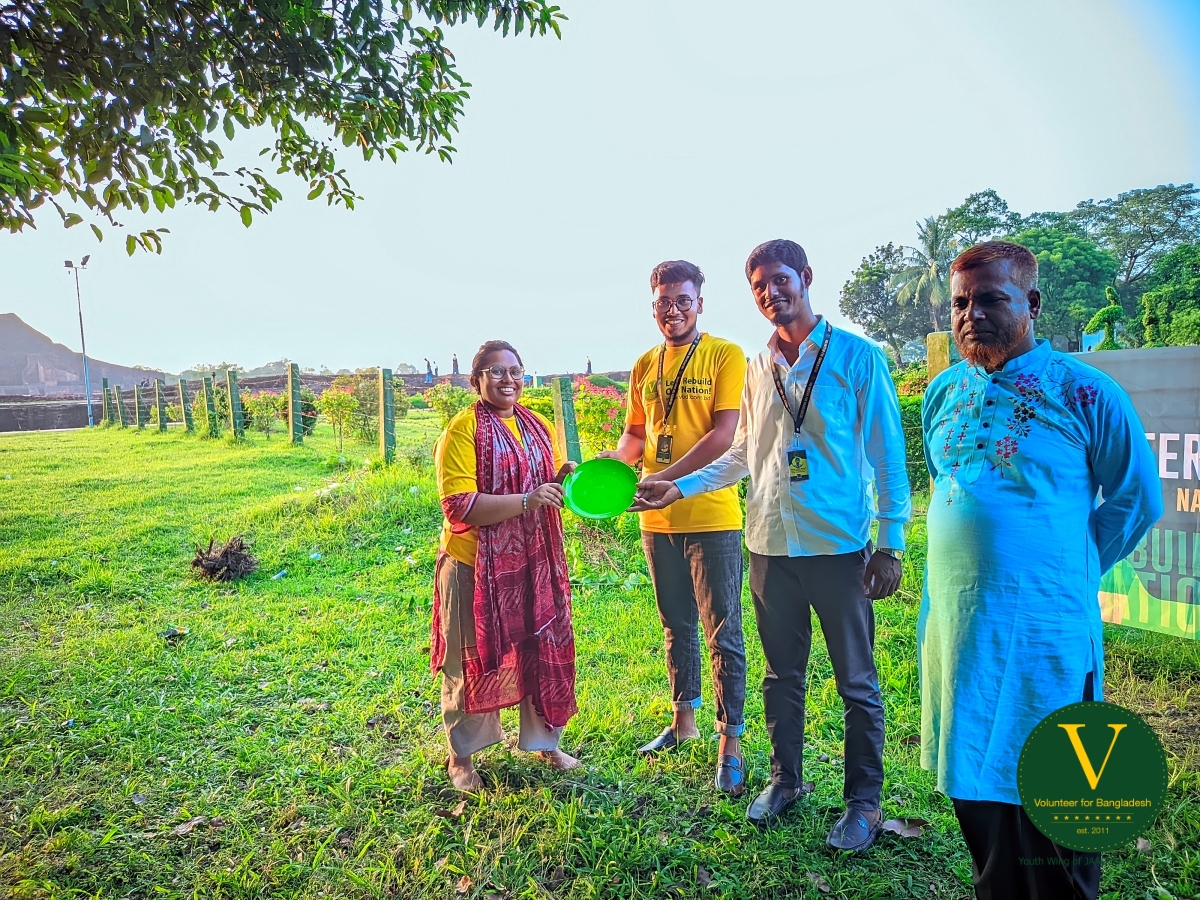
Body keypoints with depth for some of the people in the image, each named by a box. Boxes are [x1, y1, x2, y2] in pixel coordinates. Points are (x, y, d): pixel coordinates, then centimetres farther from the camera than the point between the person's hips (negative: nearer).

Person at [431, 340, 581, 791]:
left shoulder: (538, 427, 8)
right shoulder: (463, 429, -12)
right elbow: (458, 505, -21)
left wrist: (562, 481, -4)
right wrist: (526, 501, -28)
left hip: (535, 563, 6)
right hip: (476, 566, -5)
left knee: (543, 651, 14)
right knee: (473, 660, 9)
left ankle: (545, 742, 35)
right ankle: (461, 757, 30)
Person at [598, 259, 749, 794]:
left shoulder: (725, 355, -7)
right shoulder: (645, 367, 11)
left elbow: (724, 435, -16)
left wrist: (663, 478, -21)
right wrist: (617, 458, -6)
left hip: (712, 517, -6)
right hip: (658, 520, 6)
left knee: (722, 634, 3)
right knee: (676, 626, 19)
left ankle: (731, 743, 16)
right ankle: (683, 720, 36)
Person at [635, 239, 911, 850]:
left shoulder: (858, 357, -5)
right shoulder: (758, 367, 9)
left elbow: (888, 456, -4)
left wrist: (890, 544, -8)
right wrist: (680, 487, 6)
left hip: (839, 546, -4)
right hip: (770, 546, 4)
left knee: (856, 682, 9)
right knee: (781, 675, 17)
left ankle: (863, 800, 27)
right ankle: (785, 780, 36)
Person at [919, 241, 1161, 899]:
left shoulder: (1083, 393, -7)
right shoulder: (944, 393, 7)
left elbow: (1137, 501, 2)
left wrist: (1066, 569, 3)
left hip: (1041, 632, -5)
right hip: (951, 624, 5)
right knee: (971, 782, 18)